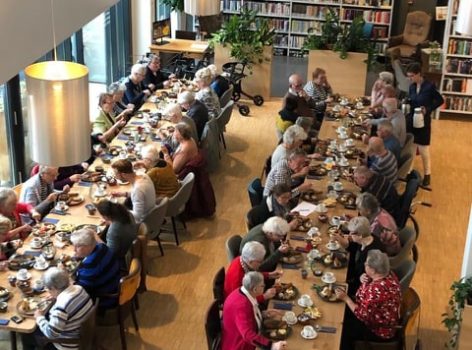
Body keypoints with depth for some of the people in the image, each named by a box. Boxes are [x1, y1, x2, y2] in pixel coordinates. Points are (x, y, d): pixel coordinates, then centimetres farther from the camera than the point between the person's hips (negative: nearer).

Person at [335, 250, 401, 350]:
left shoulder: (377, 289, -37)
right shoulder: (388, 274, -10)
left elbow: (362, 315, -29)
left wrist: (346, 298, -21)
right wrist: (363, 279, -11)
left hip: (379, 331, -9)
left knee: (343, 328, 0)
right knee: (345, 313, 14)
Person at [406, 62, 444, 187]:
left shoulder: (429, 86, -15)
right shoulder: (412, 87, 1)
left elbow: (440, 101, -7)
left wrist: (428, 109, -17)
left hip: (423, 121, -5)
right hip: (411, 120, 5)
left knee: (423, 149, 1)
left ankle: (427, 175, 16)